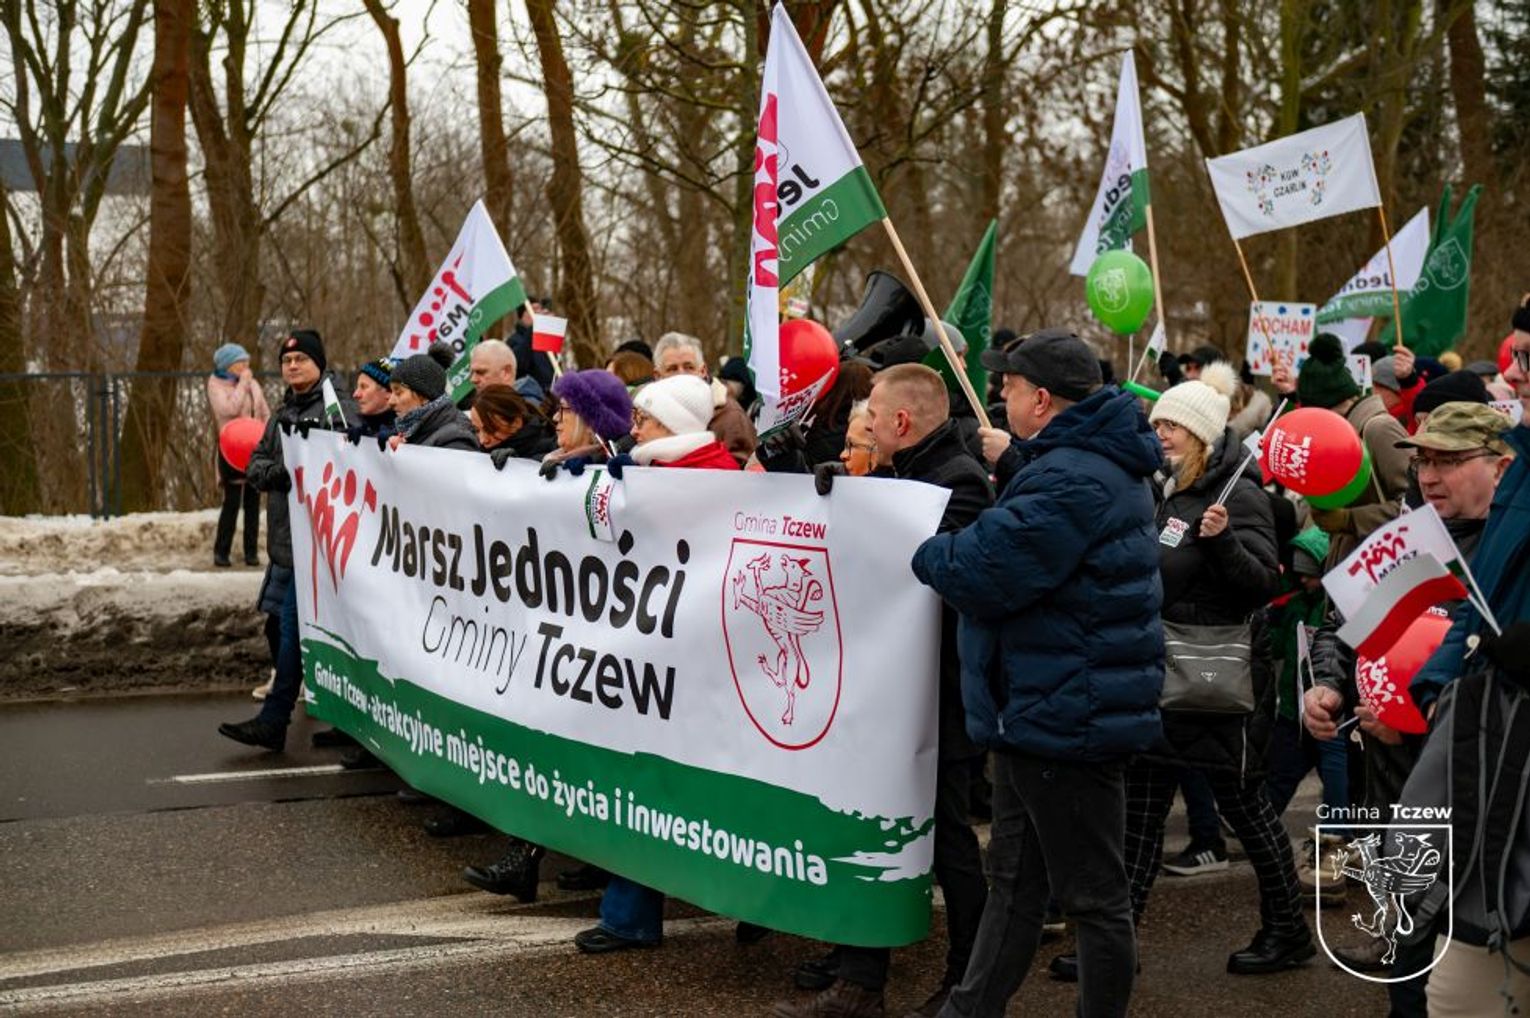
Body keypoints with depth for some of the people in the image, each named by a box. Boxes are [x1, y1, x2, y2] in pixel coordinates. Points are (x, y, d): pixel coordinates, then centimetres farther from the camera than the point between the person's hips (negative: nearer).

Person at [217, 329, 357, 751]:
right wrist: (280, 472, -7)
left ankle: (274, 722, -1)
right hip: (288, 536, 8)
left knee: (294, 623, -8)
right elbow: (256, 466, 12)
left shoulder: (337, 407, -7)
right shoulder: (283, 413, 20)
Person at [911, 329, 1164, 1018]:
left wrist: (924, 551, -8)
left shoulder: (1072, 481, -23)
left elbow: (984, 572, -25)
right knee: (1013, 882, 18)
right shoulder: (1086, 461, 13)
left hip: (1066, 718, -11)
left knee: (1093, 895, 2)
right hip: (1039, 709, 11)